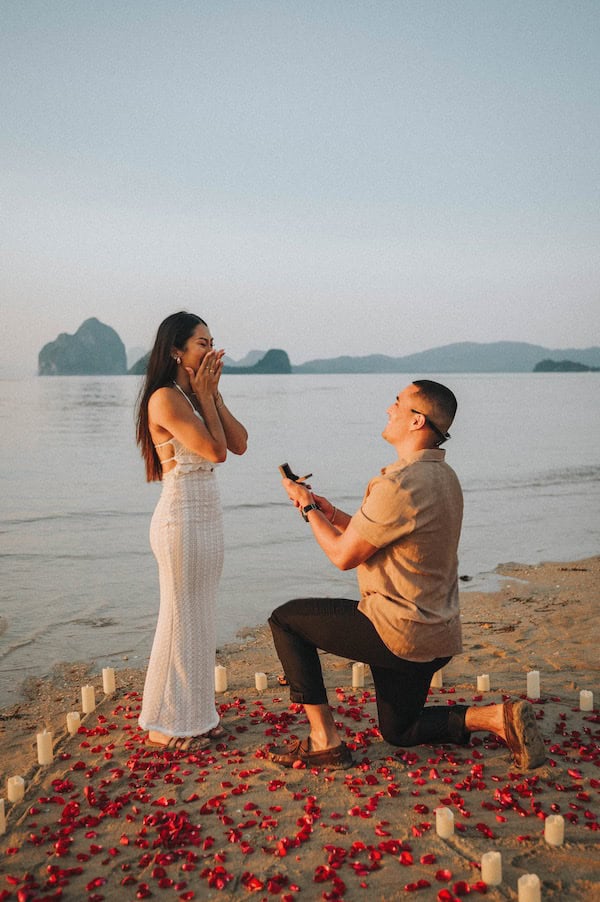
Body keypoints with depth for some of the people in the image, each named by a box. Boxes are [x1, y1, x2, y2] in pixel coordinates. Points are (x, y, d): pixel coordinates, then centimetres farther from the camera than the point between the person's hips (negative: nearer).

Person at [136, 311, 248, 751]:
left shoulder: (195, 397, 13)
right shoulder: (165, 398, -15)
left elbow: (239, 444, 5)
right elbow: (215, 450, -20)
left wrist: (213, 394, 1)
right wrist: (205, 395, -10)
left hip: (207, 516, 9)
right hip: (182, 517, -9)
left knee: (201, 618, 15)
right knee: (182, 619, 1)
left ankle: (196, 714, 28)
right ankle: (167, 725, 16)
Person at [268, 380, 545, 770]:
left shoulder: (401, 485, -24)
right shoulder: (443, 475, 8)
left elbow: (344, 555, -15)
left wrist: (308, 509, 0)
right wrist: (333, 513, 11)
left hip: (402, 633, -10)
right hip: (438, 633, 10)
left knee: (286, 619, 2)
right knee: (399, 730, 26)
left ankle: (324, 740, 4)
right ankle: (497, 717, 9)